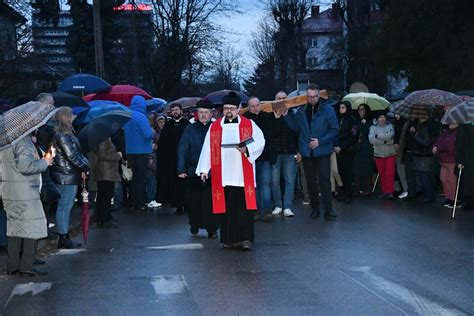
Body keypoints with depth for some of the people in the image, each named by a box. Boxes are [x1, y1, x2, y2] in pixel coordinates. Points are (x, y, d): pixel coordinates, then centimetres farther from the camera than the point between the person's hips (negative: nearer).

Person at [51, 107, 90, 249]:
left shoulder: (67, 134, 14)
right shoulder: (62, 135, -17)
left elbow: (76, 152, 14)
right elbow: (72, 156, -19)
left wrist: (82, 168, 4)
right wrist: (85, 167, -7)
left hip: (70, 175, 10)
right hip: (66, 177, -10)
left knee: (66, 206, 14)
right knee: (64, 207, -3)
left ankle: (65, 237, 22)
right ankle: (63, 238, 3)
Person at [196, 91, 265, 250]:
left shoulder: (249, 125, 6)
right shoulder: (214, 127, 10)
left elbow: (260, 141, 1)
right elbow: (208, 148, 8)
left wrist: (247, 149, -16)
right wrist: (204, 169, 2)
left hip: (242, 175, -2)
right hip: (222, 175, 2)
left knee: (244, 206, -6)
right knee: (225, 206, 3)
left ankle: (245, 238, -4)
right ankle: (229, 239, 11)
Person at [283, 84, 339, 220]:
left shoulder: (328, 110, -6)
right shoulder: (301, 111, 6)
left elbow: (334, 129, -7)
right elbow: (296, 127, 14)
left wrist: (320, 141, -14)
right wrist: (287, 116, 2)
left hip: (322, 152, -4)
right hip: (307, 152, 4)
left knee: (324, 181, -7)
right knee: (311, 182, 11)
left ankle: (328, 210, -3)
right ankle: (314, 208, 20)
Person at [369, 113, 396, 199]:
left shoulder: (390, 126, 2)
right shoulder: (373, 127, 3)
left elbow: (389, 136, -18)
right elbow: (371, 140, -12)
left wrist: (377, 136, -12)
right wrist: (385, 141, -15)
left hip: (390, 154, -1)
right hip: (378, 154, 1)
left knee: (390, 173, -7)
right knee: (382, 174, 5)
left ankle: (390, 192, -5)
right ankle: (384, 192, 13)